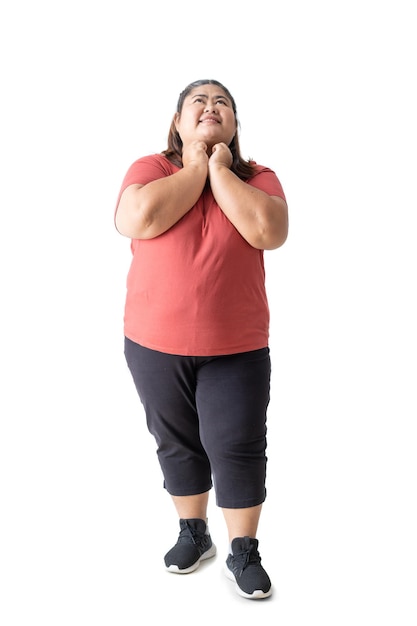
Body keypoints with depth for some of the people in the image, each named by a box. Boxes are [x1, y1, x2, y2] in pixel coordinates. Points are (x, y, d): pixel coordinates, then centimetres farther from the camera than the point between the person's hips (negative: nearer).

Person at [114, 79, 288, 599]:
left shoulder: (258, 178, 1)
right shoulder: (150, 167, 0)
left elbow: (268, 231, -20)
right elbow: (138, 219, -21)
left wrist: (219, 168, -11)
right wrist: (196, 167, -11)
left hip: (237, 348, -1)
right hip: (155, 345, 1)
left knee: (237, 448, 3)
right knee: (177, 443, 14)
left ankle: (243, 552, 21)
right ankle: (193, 533, 36)